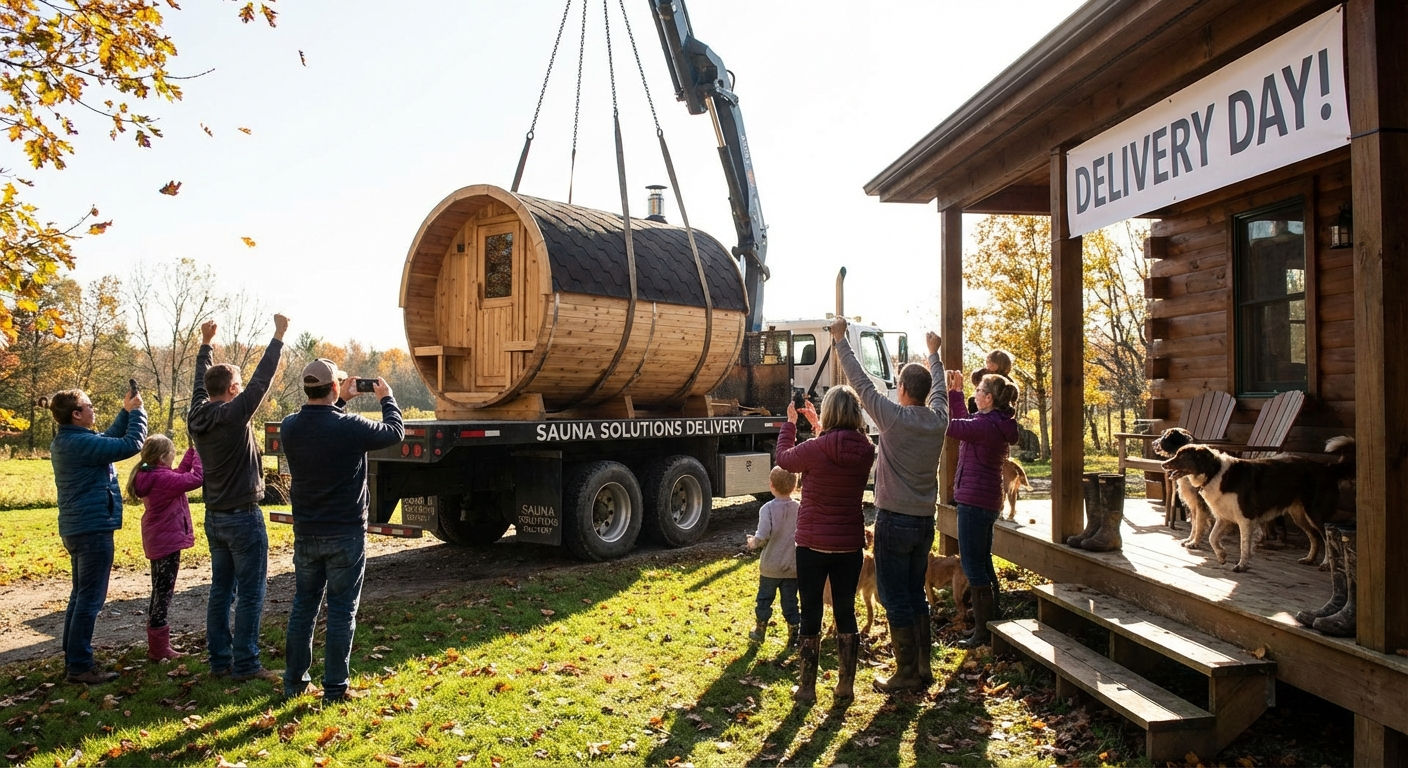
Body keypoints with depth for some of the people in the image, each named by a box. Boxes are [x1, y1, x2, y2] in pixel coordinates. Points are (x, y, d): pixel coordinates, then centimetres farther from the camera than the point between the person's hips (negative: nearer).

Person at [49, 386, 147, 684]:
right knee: (90, 598, -5)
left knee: (80, 595, 17)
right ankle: (79, 665, -1)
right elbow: (131, 445, -20)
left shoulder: (65, 442, 12)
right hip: (92, 528, -11)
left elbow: (108, 440, 23)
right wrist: (136, 411, -7)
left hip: (76, 528, 11)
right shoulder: (80, 442, -20)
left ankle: (73, 659, 24)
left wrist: (125, 412, 14)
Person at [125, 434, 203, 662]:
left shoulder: (149, 476, 7)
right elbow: (196, 478, -28)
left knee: (160, 592, 18)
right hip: (167, 541, -10)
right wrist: (199, 454, -15)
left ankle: (157, 644, 27)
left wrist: (192, 451, 8)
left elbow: (180, 473, 15)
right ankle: (159, 648, 2)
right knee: (163, 593, -4)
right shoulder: (162, 478, -22)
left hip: (158, 541, 10)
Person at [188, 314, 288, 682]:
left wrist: (206, 344, 31)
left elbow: (201, 382, 20)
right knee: (250, 594, -1)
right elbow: (262, 379, -16)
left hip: (215, 517, 8)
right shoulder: (233, 415, -17)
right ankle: (245, 664, 3)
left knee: (221, 590, 14)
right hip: (243, 517, -8)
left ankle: (220, 660, 20)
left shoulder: (197, 416, 3)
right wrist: (278, 335, -10)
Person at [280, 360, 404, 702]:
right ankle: (334, 687, 11)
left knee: (303, 606, 17)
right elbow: (395, 431, -3)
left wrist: (340, 402, 20)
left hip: (305, 533, 5)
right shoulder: (349, 427, -19)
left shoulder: (290, 427, -4)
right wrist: (386, 398, 12)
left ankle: (294, 682, 26)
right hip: (345, 534, -5)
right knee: (341, 610, 5)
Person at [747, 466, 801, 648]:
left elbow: (762, 536, -22)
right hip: (793, 566, 2)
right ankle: (793, 637, 14)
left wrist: (753, 543, -2)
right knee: (790, 602, 11)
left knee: (764, 599, 16)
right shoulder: (799, 508, -5)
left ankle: (760, 632, 29)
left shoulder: (768, 509, -16)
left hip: (771, 566, -2)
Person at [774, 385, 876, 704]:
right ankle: (845, 685, 24)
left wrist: (790, 422, 14)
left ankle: (807, 688, 16)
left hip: (813, 545, -4)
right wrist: (818, 426, 24)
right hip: (850, 544, 4)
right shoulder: (865, 450, -5)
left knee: (810, 614, 7)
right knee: (846, 612, 15)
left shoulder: (816, 449, -19)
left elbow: (784, 458, 1)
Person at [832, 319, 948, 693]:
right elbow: (939, 387, 20)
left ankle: (907, 674, 7)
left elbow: (861, 382, -9)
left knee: (896, 599, 2)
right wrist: (934, 352, 37)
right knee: (916, 595, 18)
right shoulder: (938, 419, 0)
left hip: (894, 520, -6)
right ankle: (924, 667, 23)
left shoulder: (894, 417, -16)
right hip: (925, 521, 7)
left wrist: (840, 339, 1)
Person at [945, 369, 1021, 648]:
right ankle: (991, 622, 29)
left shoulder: (987, 426, -21)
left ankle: (983, 631, 3)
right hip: (986, 500, 10)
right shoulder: (997, 424, 10)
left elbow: (947, 425, -24)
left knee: (973, 565, -3)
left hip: (975, 501, -10)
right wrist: (955, 392, 22)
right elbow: (964, 422, 25)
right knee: (983, 563, 19)